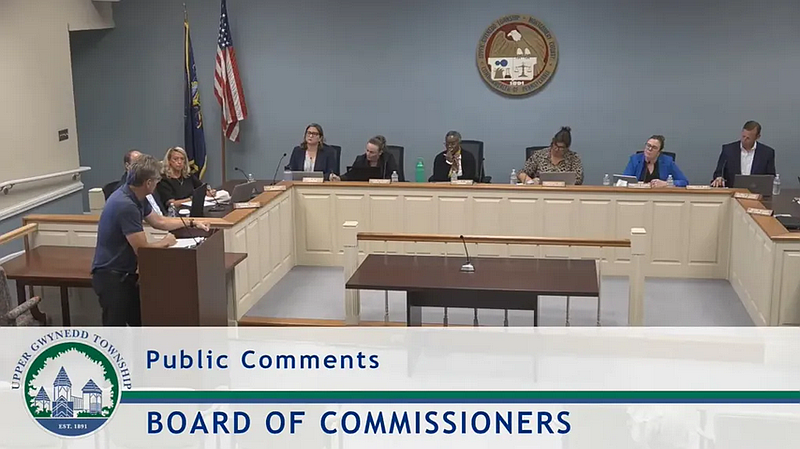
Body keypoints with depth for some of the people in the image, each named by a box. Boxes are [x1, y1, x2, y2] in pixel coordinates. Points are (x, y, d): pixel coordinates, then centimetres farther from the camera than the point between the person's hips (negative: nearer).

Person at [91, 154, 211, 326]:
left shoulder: (137, 197, 4)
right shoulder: (125, 205, -27)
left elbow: (158, 221, 23)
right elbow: (142, 249, -25)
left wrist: (191, 222, 21)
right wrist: (165, 242, -6)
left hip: (126, 273, 10)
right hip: (111, 276, -10)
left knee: (142, 323, 19)